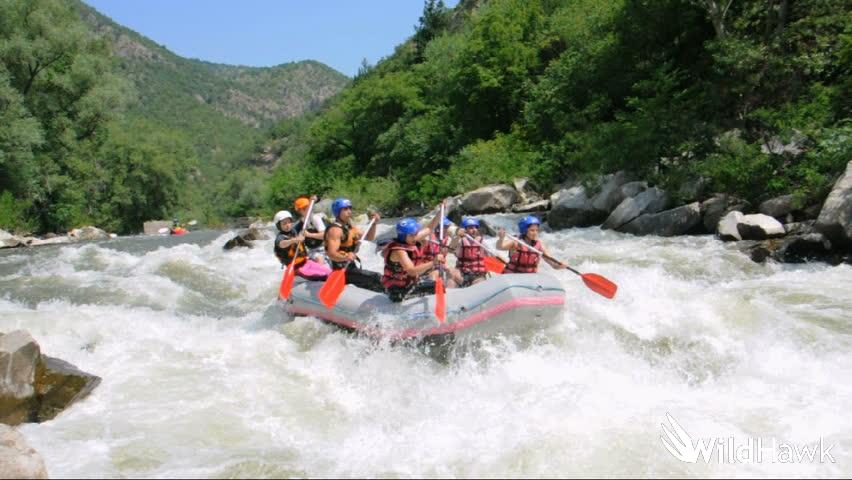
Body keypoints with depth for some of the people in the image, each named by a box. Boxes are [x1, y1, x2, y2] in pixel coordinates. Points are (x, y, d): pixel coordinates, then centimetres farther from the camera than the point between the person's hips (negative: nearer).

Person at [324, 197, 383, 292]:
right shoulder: (335, 230, -16)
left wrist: (374, 224, 1)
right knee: (376, 278, -22)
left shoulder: (350, 227, 14)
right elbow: (331, 254, -28)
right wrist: (345, 257, -47)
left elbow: (369, 238, 18)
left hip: (351, 267, 10)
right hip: (343, 270, -10)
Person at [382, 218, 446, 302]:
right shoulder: (399, 251, -28)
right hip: (399, 290, -9)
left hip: (410, 281, 9)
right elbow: (412, 271, -42)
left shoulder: (409, 242, -2)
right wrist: (433, 262, -50)